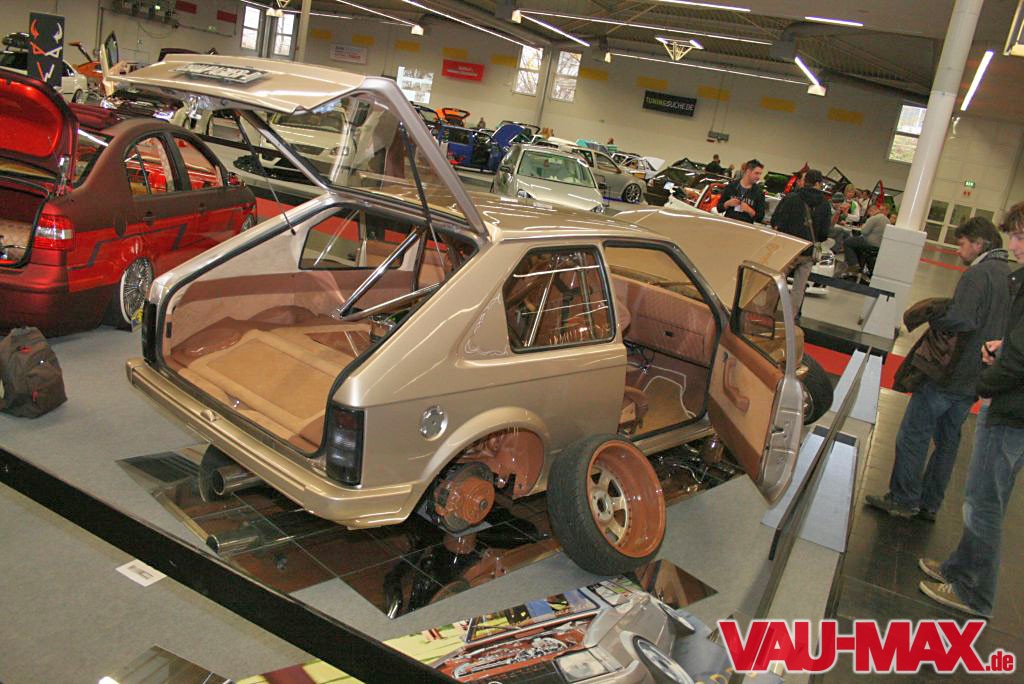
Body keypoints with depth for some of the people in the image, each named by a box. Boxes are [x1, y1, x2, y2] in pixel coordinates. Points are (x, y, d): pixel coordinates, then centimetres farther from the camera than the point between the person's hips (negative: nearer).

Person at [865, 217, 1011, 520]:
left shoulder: (978, 273, -16)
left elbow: (961, 319, -28)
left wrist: (929, 318, -11)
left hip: (948, 375, -9)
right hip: (977, 380, 9)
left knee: (913, 436, 1)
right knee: (947, 441, 16)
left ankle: (903, 500, 8)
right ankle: (929, 504, 24)